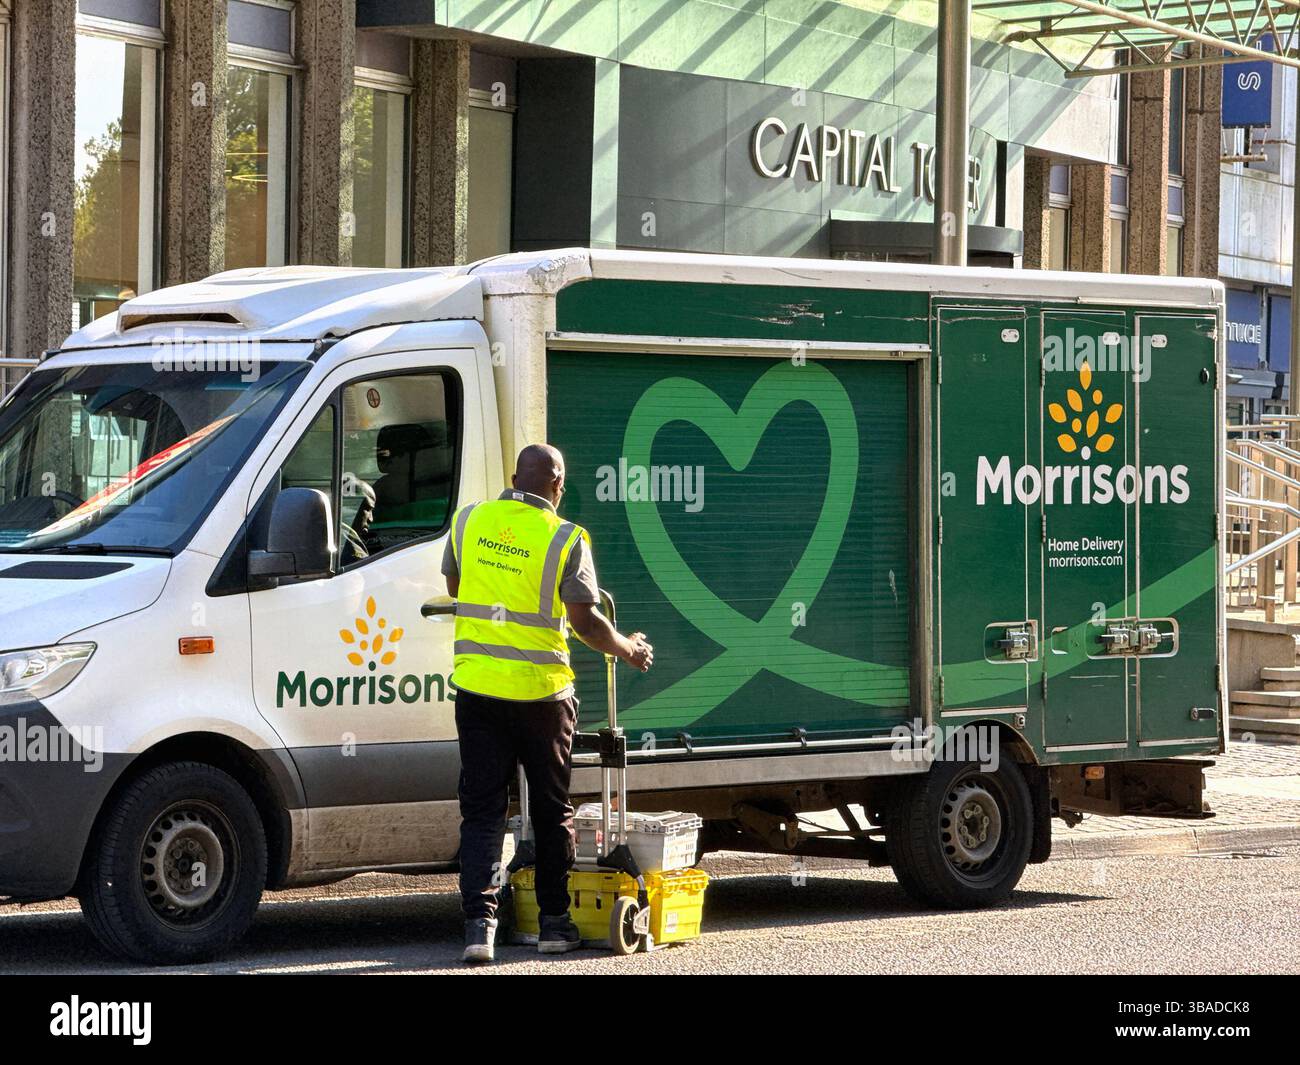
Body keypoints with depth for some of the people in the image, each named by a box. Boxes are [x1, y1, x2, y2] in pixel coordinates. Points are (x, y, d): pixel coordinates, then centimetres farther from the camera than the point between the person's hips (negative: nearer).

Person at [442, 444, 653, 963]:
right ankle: (554, 921, 19)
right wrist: (628, 649, 7)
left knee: (481, 808, 4)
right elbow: (584, 621, -11)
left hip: (476, 683, 2)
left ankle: (479, 921, -9)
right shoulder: (566, 539, -8)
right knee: (552, 808, 13)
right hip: (540, 688, -2)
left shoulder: (468, 521, 3)